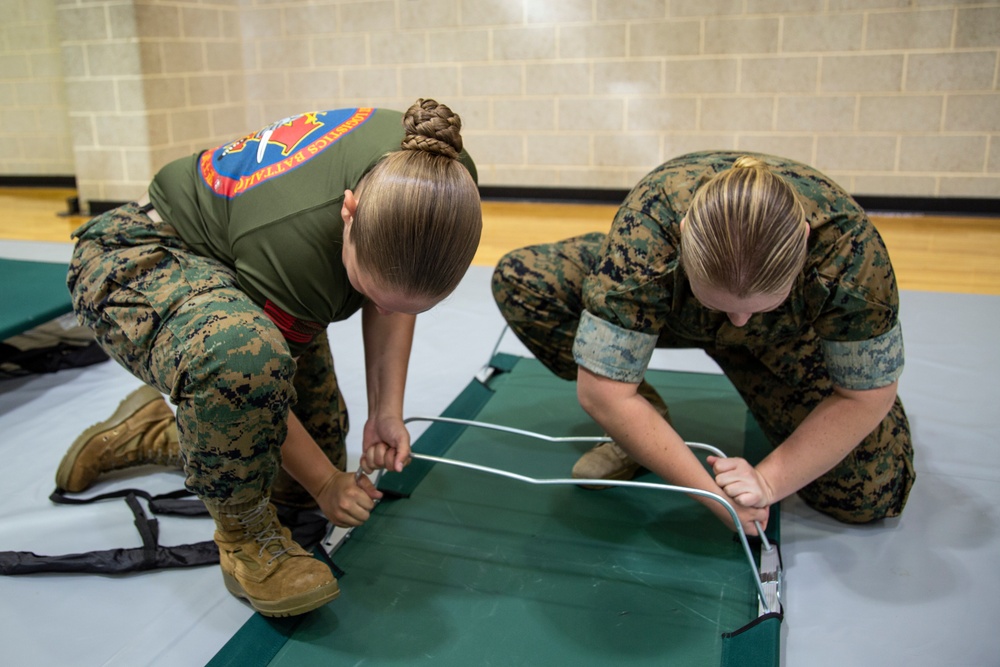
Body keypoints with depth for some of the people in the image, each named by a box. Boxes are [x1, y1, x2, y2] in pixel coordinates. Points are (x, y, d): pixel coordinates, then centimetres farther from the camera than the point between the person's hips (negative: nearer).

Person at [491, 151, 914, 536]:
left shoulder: (849, 249, -38)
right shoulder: (646, 233, -41)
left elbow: (866, 397, -23)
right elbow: (602, 393, -36)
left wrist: (769, 481, -30)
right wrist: (715, 496, -33)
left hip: (786, 339, 0)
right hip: (663, 314, 1)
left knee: (875, 493, -16)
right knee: (519, 279, -23)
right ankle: (644, 423, -7)